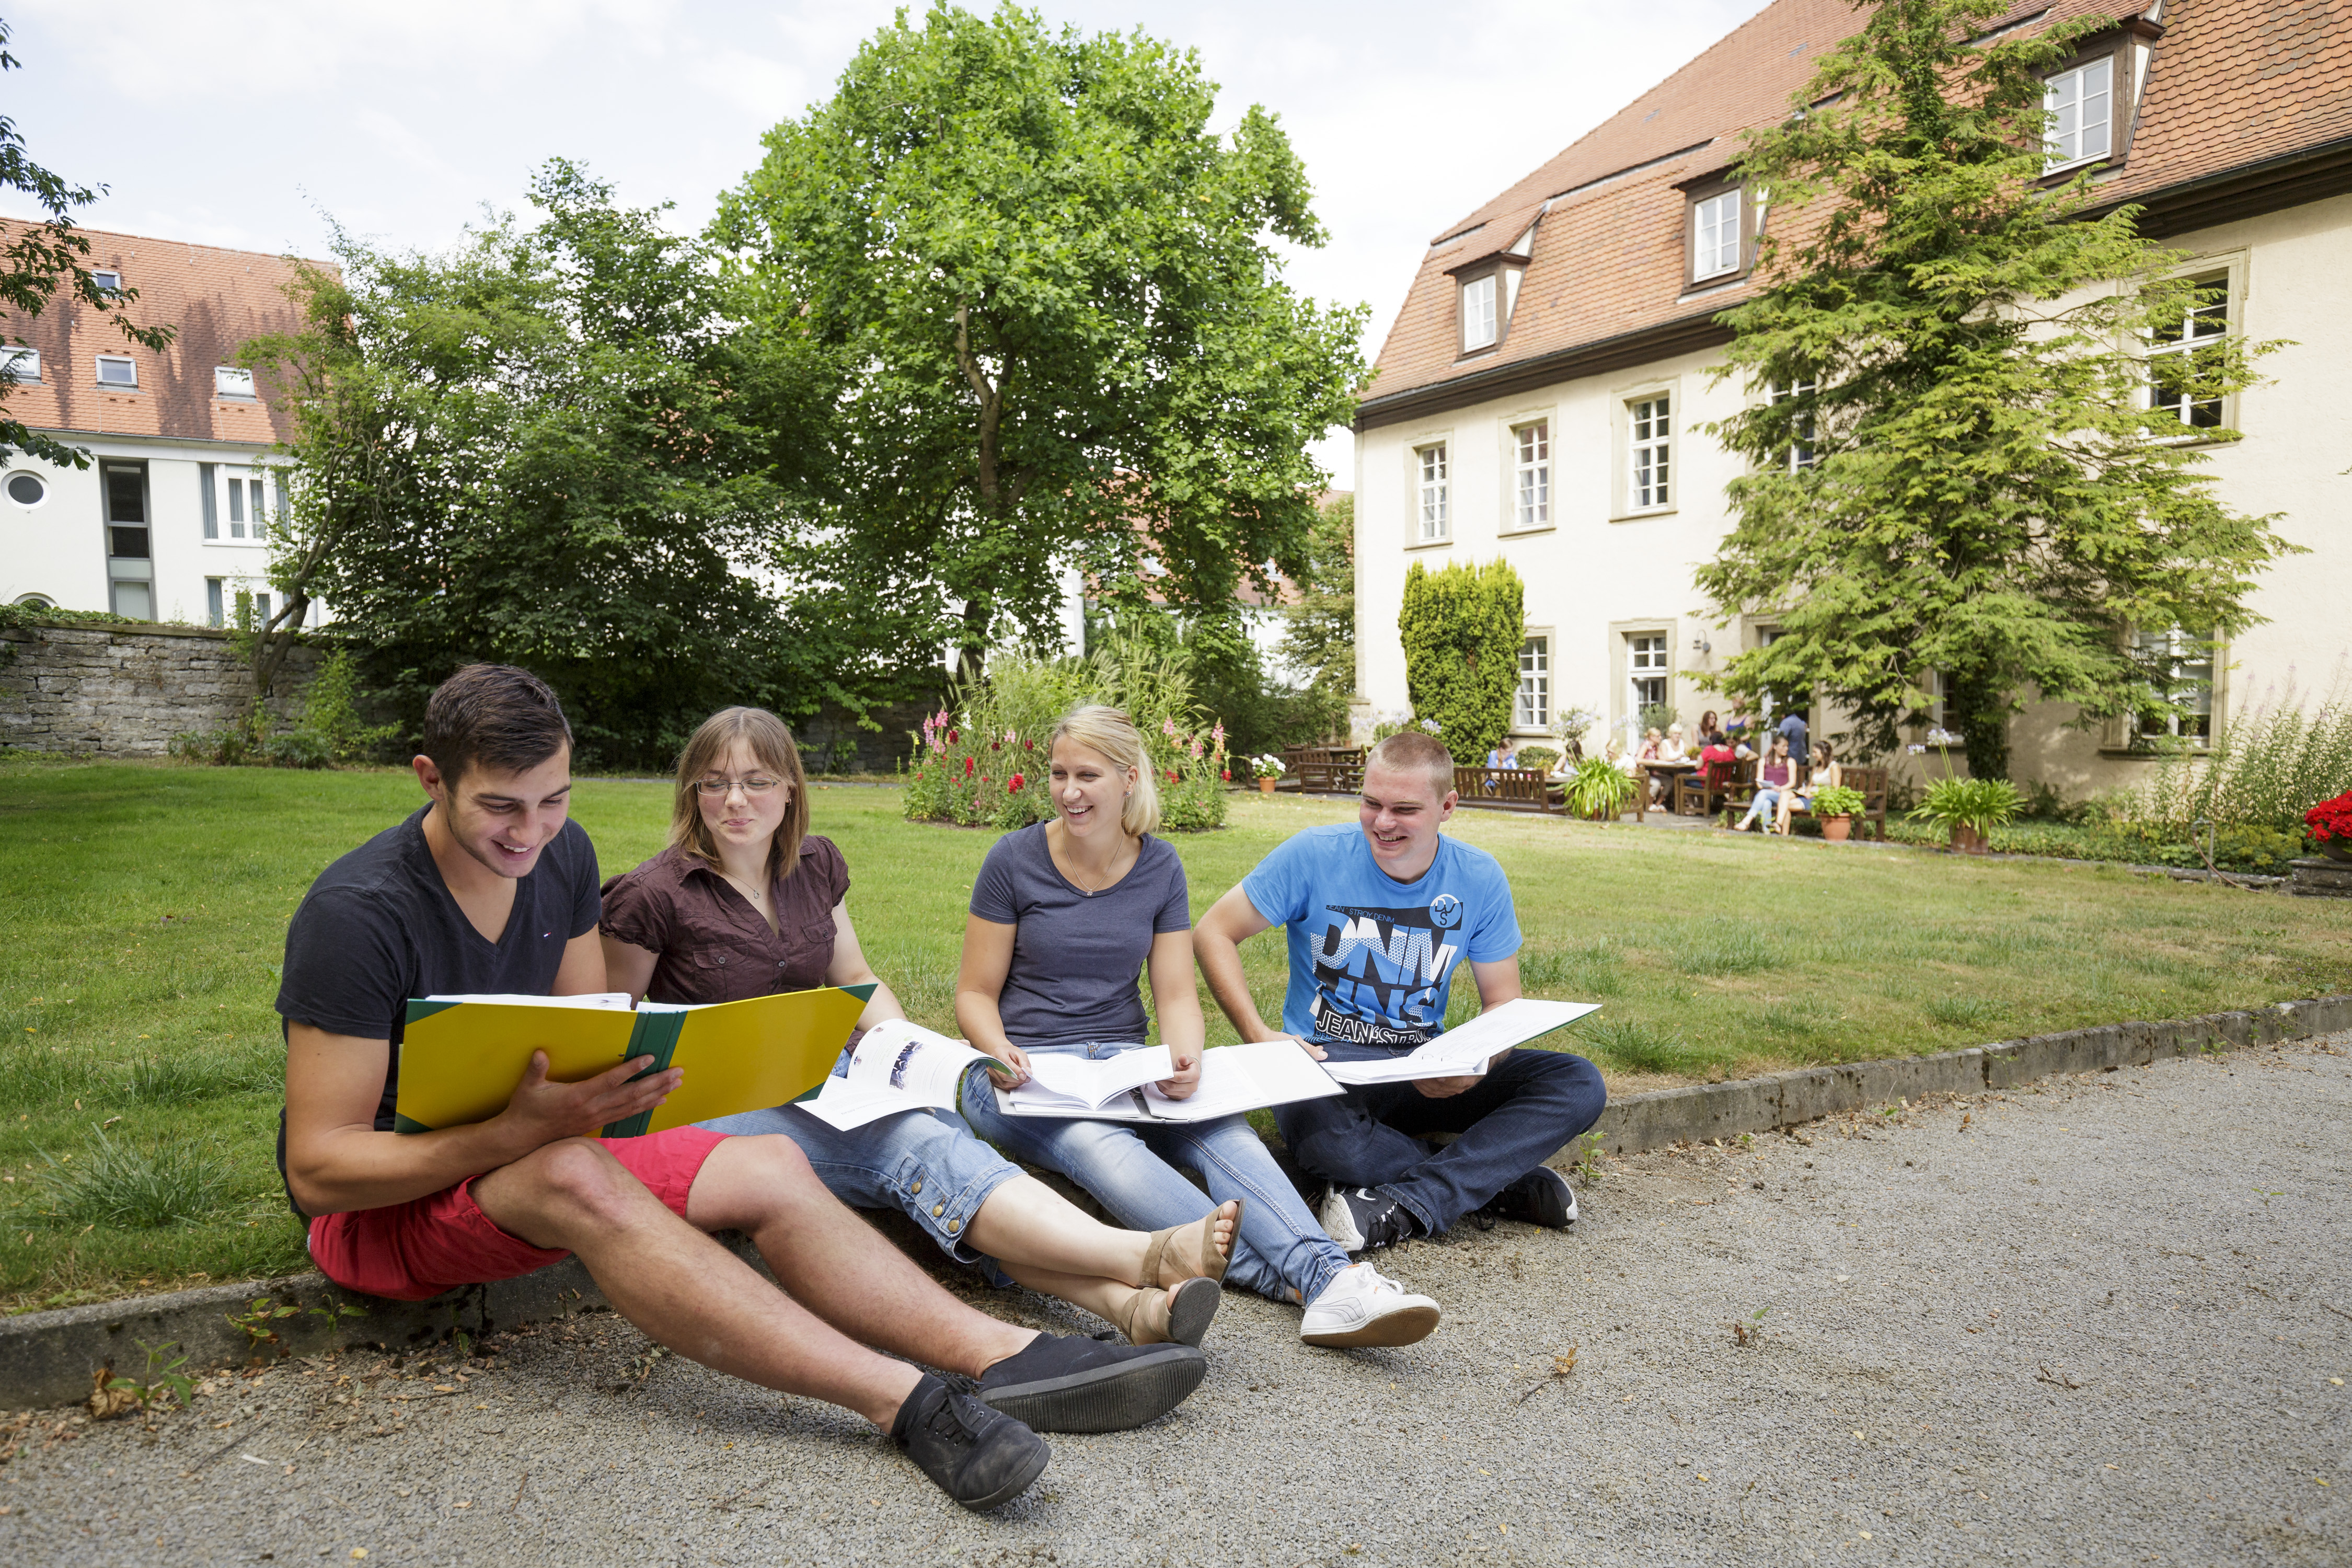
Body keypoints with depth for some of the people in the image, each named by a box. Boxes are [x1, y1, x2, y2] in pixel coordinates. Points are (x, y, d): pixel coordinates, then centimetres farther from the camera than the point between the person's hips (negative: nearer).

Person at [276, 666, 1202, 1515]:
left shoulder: (562, 855, -2)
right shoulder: (357, 913, -22)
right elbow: (318, 1166, -22)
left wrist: (609, 1079, -18)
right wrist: (522, 1131, -35)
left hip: (517, 1163, 6)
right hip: (380, 1204, -6)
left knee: (769, 1170, -18)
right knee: (573, 1177, -39)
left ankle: (1008, 1358, -29)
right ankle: (907, 1403, -45)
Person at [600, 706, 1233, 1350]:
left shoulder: (815, 864, 8)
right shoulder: (653, 896, -7)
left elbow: (856, 978, 18)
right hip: (720, 1104, -5)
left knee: (942, 1135, -29)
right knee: (914, 1149, -32)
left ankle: (1126, 1300, -48)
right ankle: (1147, 1257, -50)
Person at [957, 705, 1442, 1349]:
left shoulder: (1160, 868, 6)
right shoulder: (1014, 861, -2)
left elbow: (1176, 993, 4)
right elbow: (975, 993, 1)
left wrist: (1185, 1059, -18)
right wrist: (1000, 1052, -20)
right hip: (1028, 1072, -3)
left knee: (1220, 1128, -30)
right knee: (1100, 1145, -37)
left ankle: (1330, 1279, -50)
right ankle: (1287, 1275, -51)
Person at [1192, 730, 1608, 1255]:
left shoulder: (1480, 879, -2)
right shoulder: (1314, 856, -10)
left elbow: (1504, 1002, 3)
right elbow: (1215, 933, -5)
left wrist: (1476, 1066, -20)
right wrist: (1259, 1034, -20)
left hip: (1429, 1071, 3)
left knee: (1579, 1083, -18)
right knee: (1320, 1132, -40)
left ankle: (1402, 1208, -26)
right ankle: (1497, 1184, -16)